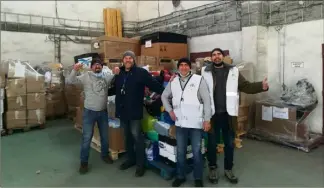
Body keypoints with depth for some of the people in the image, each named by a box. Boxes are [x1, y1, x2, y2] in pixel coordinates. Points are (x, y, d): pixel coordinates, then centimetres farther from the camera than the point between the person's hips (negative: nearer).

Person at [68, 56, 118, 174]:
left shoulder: (107, 76, 3)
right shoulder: (86, 76, -7)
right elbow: (72, 80, -15)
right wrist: (75, 70, -32)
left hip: (103, 112, 4)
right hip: (89, 112, -3)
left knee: (105, 136, 17)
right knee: (87, 138, 2)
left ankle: (105, 154, 40)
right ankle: (84, 162, 17)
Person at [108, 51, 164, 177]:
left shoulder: (141, 72, -7)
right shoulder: (119, 74, 10)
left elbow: (154, 85, -12)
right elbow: (114, 89, 22)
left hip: (134, 111, -6)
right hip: (122, 110, 6)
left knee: (136, 136, -3)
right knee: (127, 136, 16)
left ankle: (140, 164, 10)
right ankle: (130, 159, 33)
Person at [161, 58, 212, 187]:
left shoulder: (199, 80, -5)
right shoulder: (173, 82, 6)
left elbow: (206, 100, -6)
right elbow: (164, 96, 20)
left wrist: (207, 119, -10)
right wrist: (170, 110, 8)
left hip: (196, 122, -3)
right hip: (180, 123, 4)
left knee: (197, 152, 8)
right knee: (180, 151, 15)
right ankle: (180, 176, 32)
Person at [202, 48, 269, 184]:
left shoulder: (233, 71, 4)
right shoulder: (204, 72, 0)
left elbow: (246, 86, 2)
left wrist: (262, 86, -14)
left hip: (228, 114, 2)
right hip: (212, 114, -1)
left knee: (230, 143, 13)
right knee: (212, 143, 11)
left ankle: (228, 169, 32)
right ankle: (212, 168, 30)